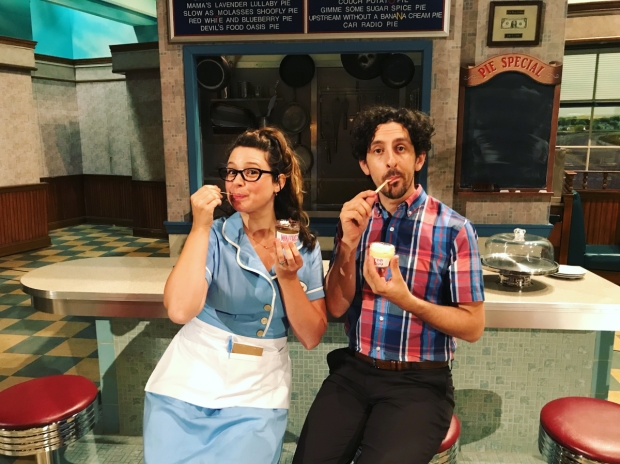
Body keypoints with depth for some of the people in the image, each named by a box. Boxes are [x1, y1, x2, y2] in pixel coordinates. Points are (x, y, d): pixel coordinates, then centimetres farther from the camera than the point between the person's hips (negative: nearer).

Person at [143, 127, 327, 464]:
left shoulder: (305, 247, -1)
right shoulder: (214, 236, -7)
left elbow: (311, 337, -3)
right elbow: (179, 310, -22)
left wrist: (289, 277, -16)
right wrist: (200, 227, -22)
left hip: (257, 397, 1)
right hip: (187, 387, -1)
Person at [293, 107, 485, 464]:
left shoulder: (453, 230, -10)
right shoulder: (356, 218, 3)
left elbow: (473, 326, -6)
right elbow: (336, 308, -2)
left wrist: (406, 300, -21)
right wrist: (349, 243, -16)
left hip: (419, 382, -2)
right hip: (353, 370, 3)